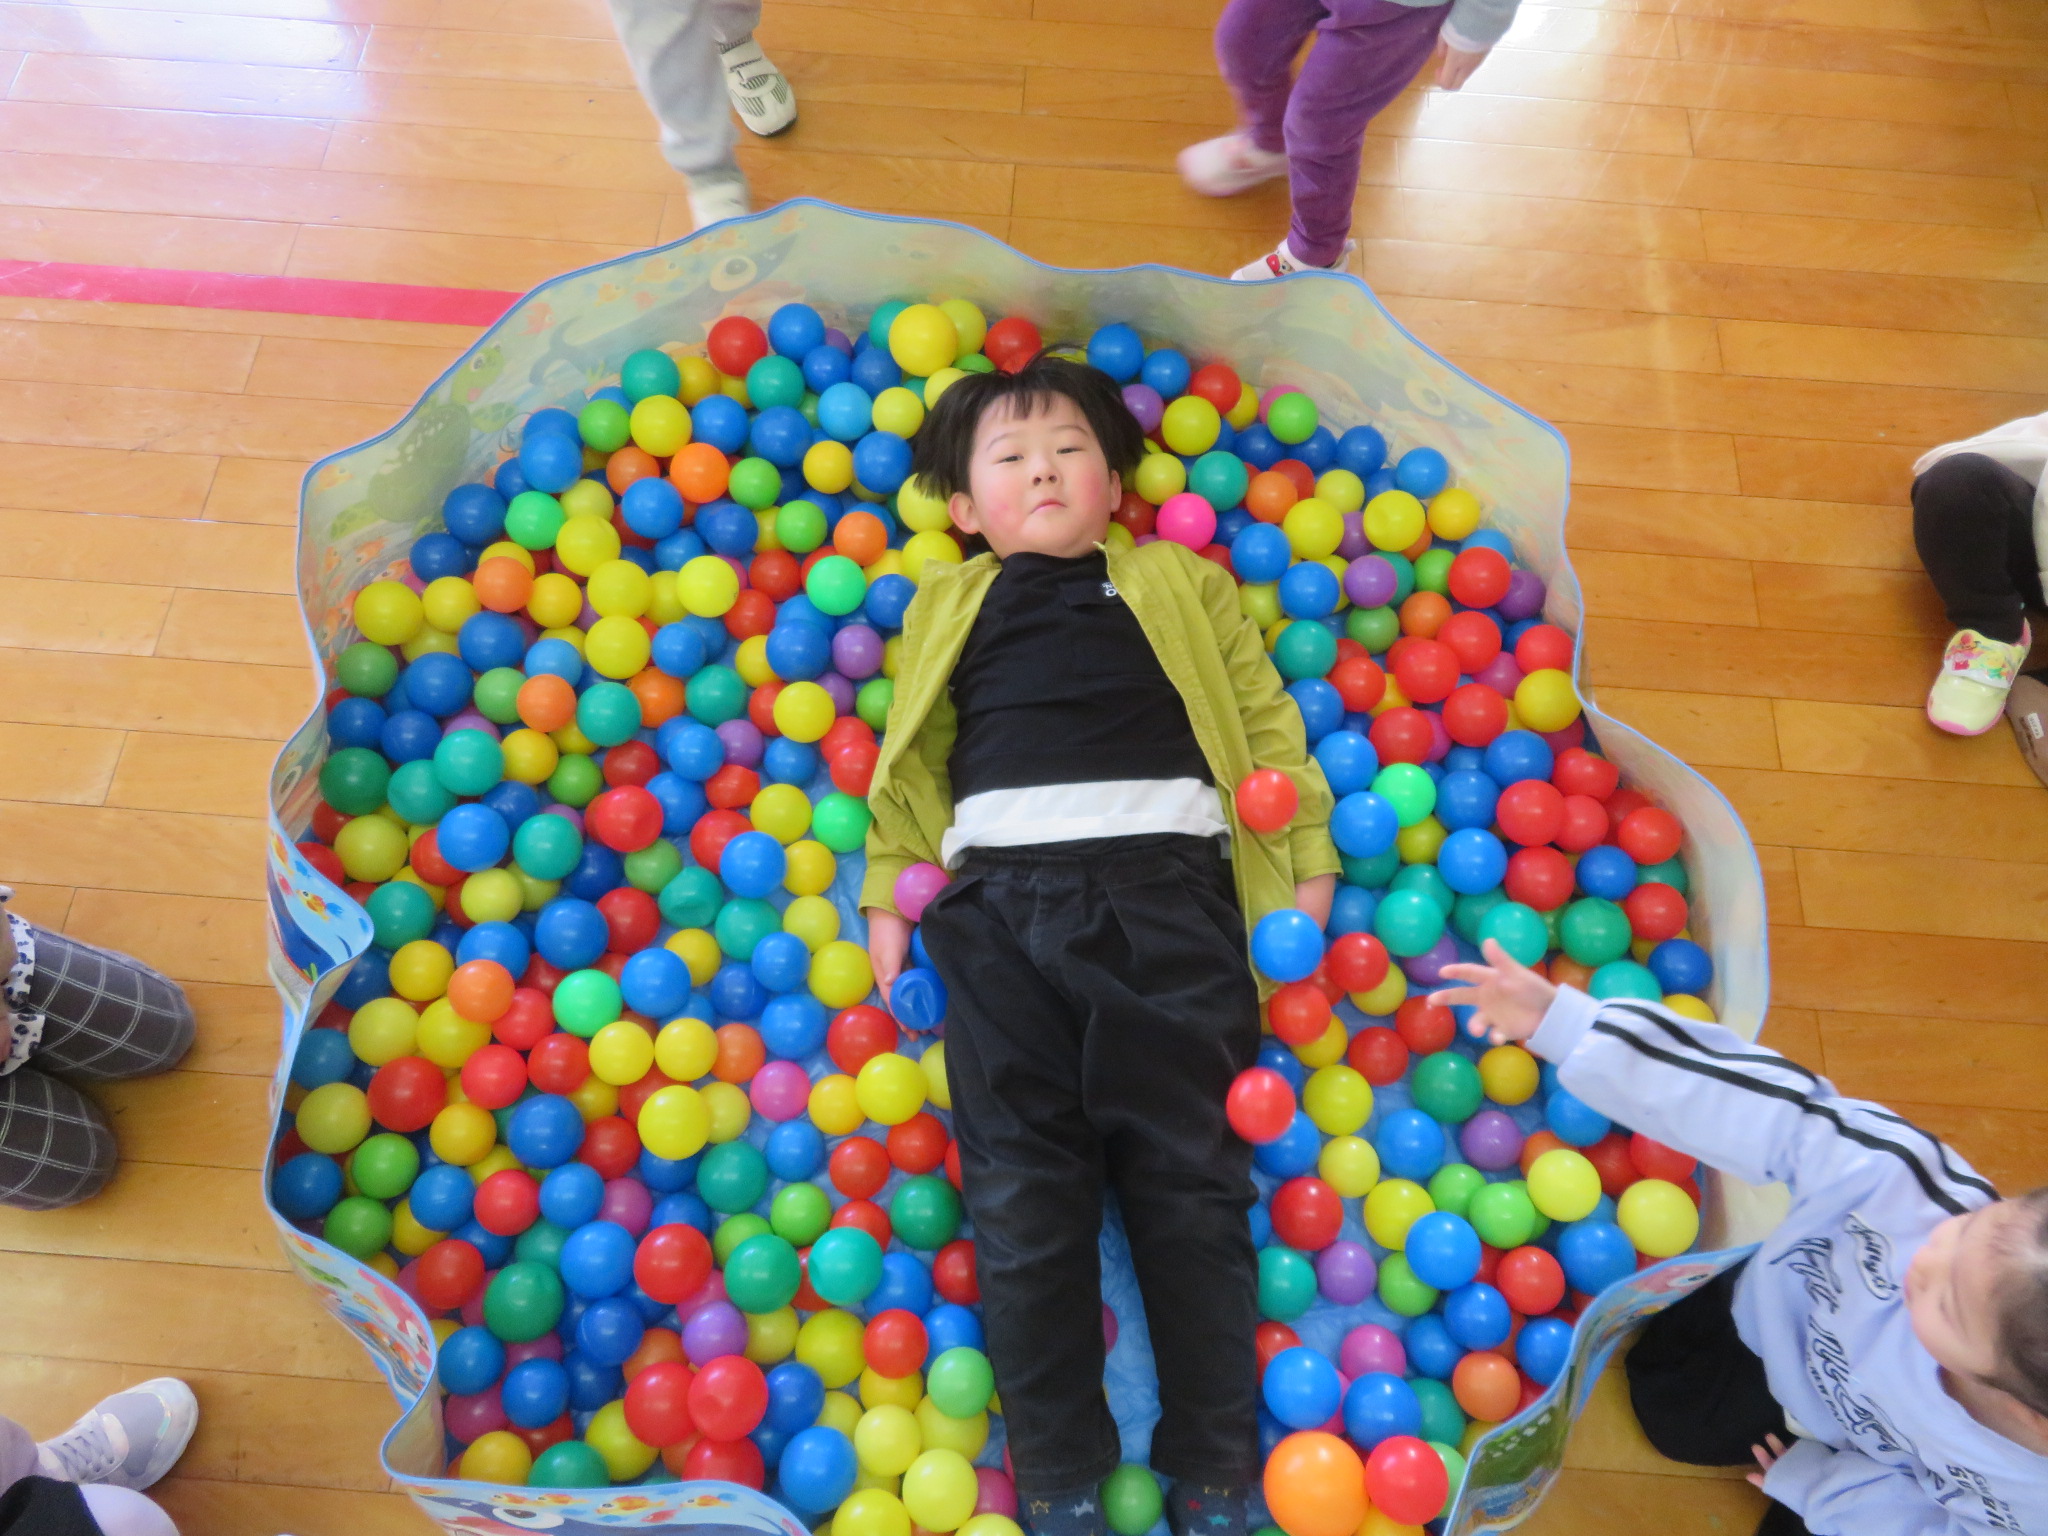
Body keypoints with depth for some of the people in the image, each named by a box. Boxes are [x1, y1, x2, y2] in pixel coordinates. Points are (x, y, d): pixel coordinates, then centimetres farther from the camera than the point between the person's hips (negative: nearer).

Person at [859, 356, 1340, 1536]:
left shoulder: (1181, 585, 21)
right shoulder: (948, 607, 23)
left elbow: (1266, 718, 14)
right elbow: (910, 758, 17)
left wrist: (1307, 864, 5)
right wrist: (889, 894, 7)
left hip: (1165, 883, 0)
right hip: (1004, 897, 1)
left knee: (1191, 1179, -1)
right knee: (1023, 1195, -1)